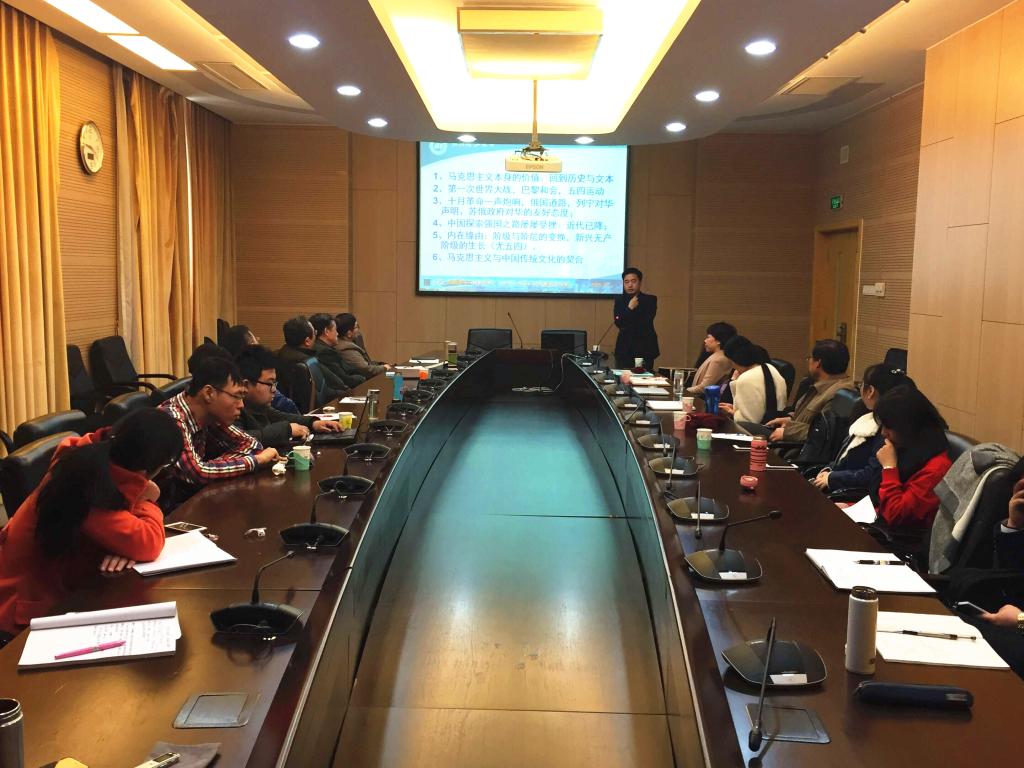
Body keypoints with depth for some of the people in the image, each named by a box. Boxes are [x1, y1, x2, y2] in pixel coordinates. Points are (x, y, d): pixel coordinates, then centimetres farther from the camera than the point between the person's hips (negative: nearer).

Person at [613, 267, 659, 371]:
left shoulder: (650, 299, 2)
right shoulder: (619, 299, 9)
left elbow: (646, 323, -8)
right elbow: (618, 323, -4)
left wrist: (627, 327, -6)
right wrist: (629, 308, -15)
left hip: (644, 348, -2)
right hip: (624, 348, 2)